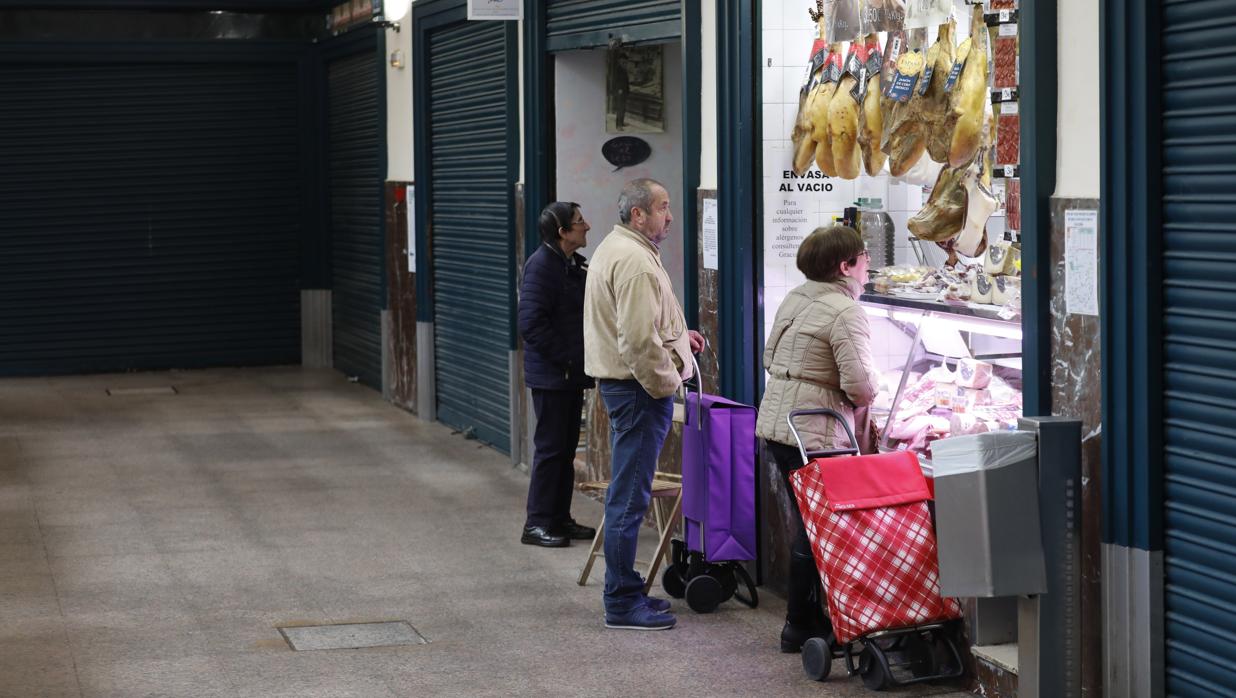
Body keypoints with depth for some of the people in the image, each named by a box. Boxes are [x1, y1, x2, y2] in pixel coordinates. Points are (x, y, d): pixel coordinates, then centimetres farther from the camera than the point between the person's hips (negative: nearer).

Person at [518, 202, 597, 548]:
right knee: (550, 448, -4)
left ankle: (559, 518, 22)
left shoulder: (576, 265, 13)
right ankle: (537, 523, 2)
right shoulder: (541, 265, -16)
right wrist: (565, 360, -19)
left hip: (572, 374, 9)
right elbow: (531, 322, -22)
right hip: (550, 374, -9)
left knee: (566, 448, 13)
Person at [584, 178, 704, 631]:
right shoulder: (635, 261, -20)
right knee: (629, 496, -6)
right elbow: (640, 341, -26)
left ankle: (625, 591, 25)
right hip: (638, 389, -11)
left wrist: (676, 335, 18)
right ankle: (622, 603, -1)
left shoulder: (613, 248, 16)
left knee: (626, 494, 17)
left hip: (621, 385, 11)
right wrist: (667, 383, -14)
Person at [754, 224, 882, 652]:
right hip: (815, 434, -9)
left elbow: (770, 358, 18)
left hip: (776, 424, 9)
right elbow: (860, 383, -21)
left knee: (805, 523, 17)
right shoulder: (845, 313, -15)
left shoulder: (795, 300, 11)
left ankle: (804, 619, 23)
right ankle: (802, 626, 5)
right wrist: (864, 399, 0)